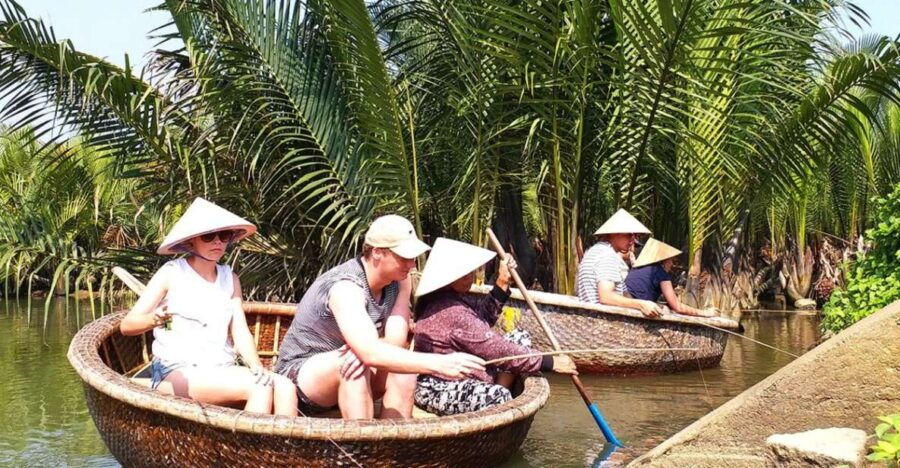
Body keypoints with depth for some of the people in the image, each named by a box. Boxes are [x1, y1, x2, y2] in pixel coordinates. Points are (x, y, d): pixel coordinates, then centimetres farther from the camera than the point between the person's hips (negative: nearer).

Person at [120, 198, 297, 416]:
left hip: (221, 371, 5)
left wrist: (258, 369, -14)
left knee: (285, 387, -23)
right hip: (176, 373, -5)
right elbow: (127, 325, -5)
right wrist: (154, 320, -28)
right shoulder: (171, 273, 1)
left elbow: (241, 333, 6)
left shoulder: (230, 279, 15)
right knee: (260, 388, -29)